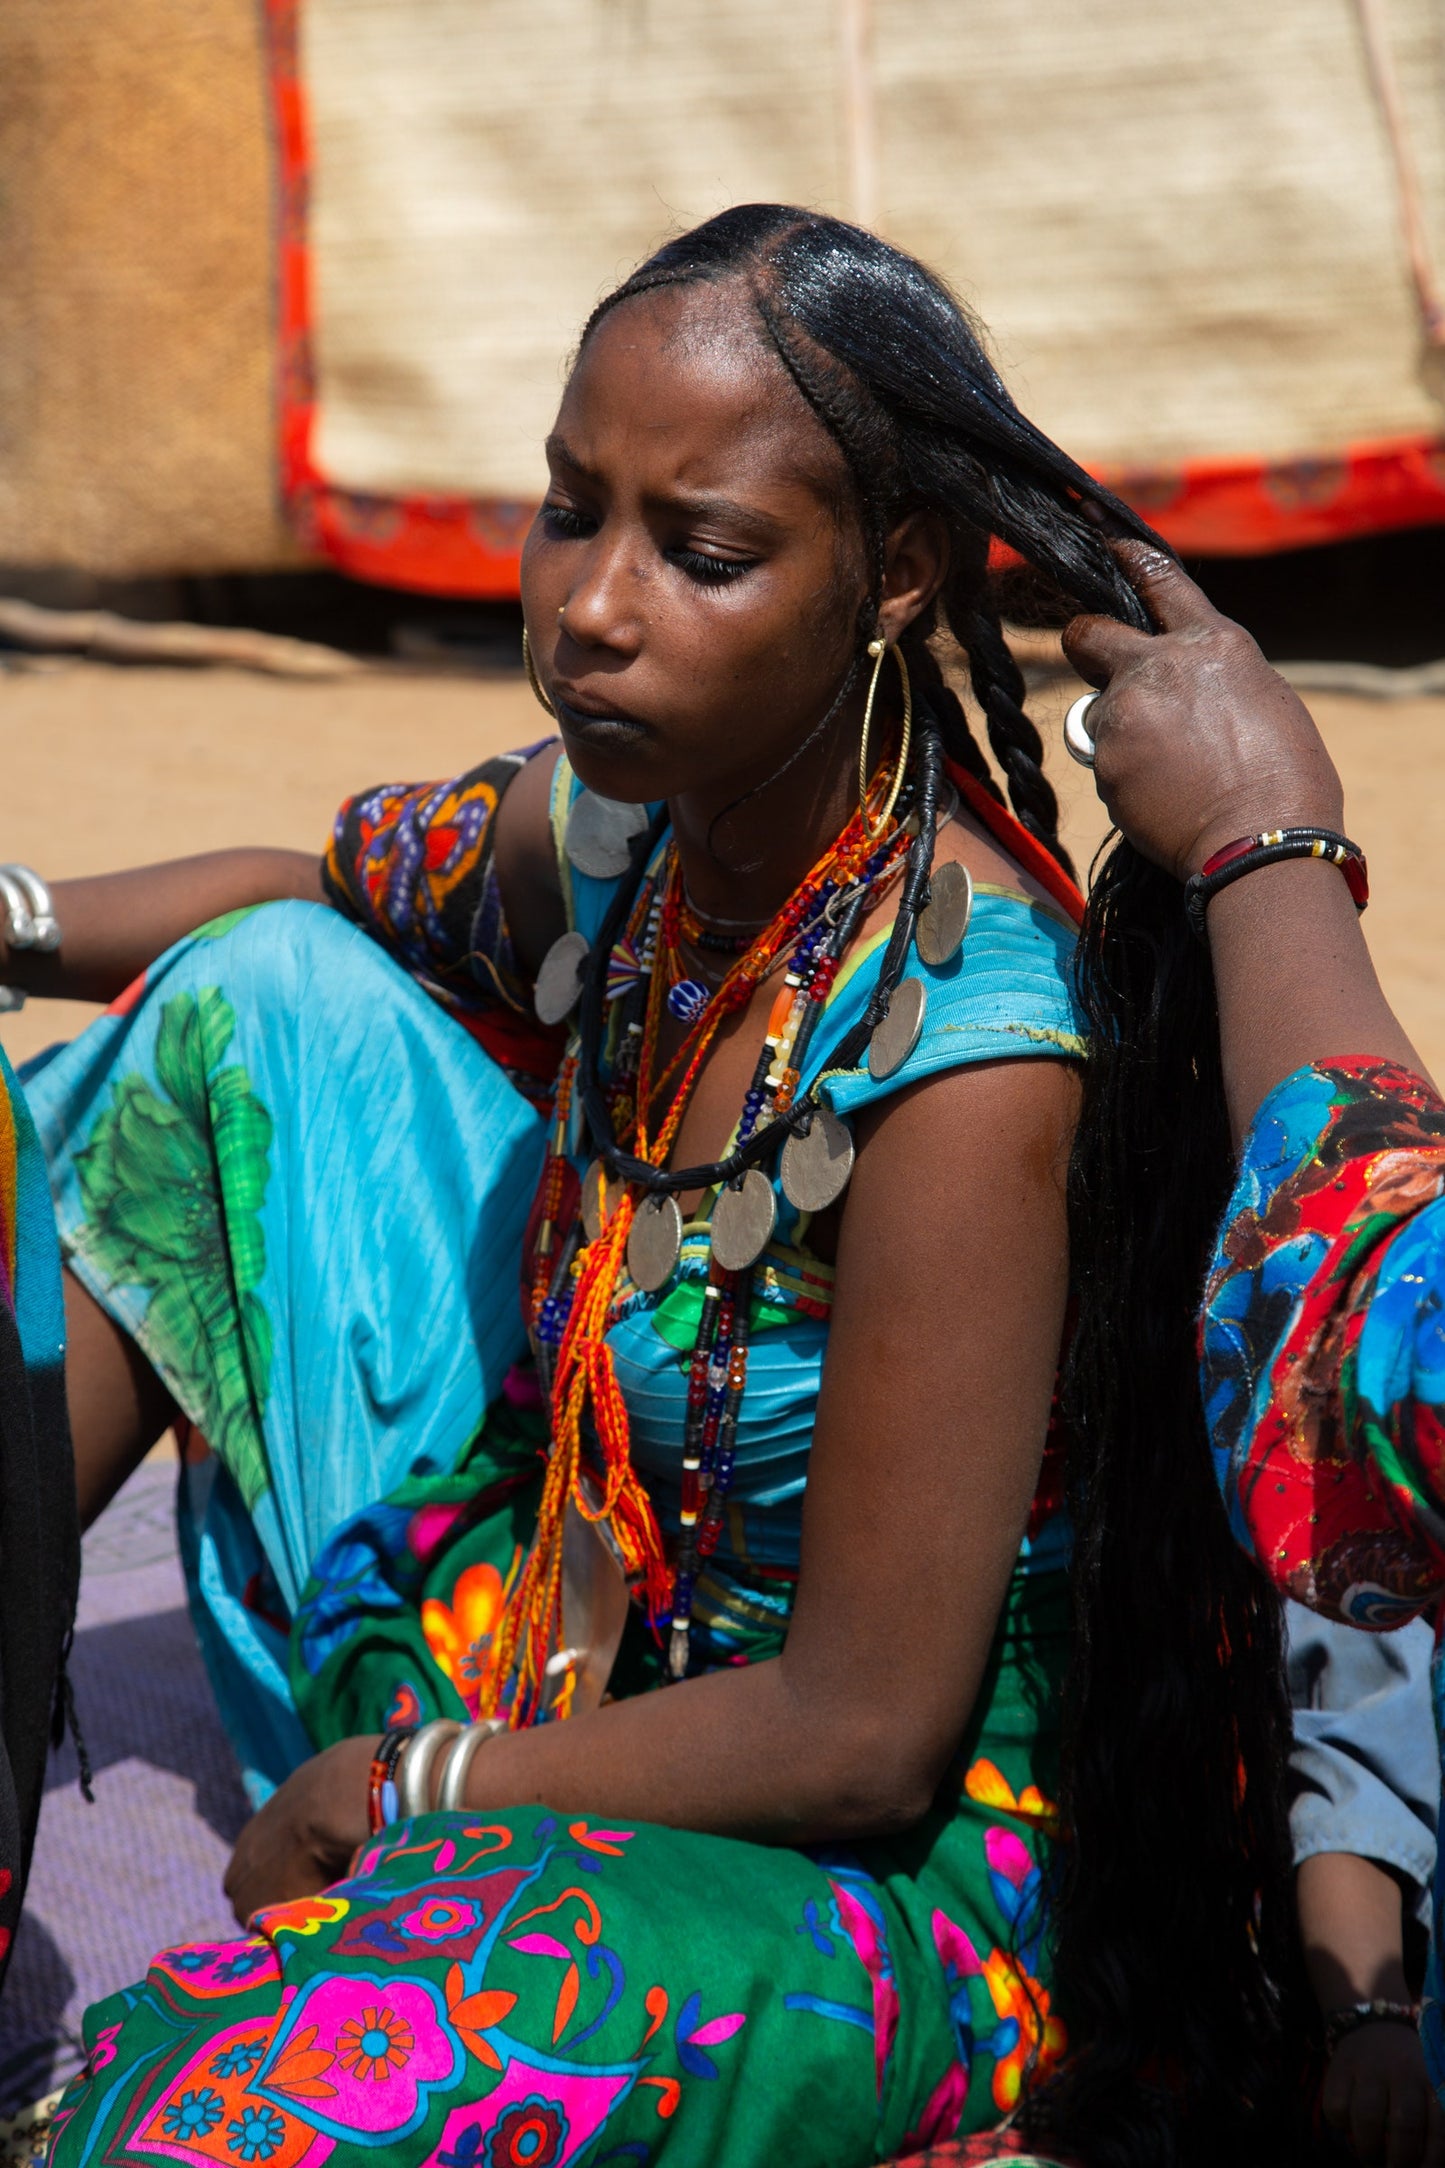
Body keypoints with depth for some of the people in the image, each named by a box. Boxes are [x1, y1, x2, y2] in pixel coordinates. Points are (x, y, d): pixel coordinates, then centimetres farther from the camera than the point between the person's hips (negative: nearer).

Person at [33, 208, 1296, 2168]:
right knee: (269, 1001, 4)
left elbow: (861, 1739, -25)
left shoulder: (963, 1045, -29)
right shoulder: (617, 827, -7)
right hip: (581, 1646, 8)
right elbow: (330, 890, 19)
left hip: (882, 1866, -8)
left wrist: (403, 1789, -14)